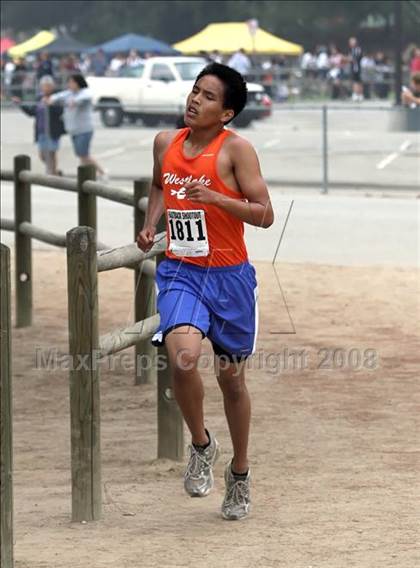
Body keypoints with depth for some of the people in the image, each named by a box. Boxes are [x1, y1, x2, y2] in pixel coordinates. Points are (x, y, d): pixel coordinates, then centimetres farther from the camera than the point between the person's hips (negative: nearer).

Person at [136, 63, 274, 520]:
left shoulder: (235, 149, -10)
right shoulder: (166, 143, 4)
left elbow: (265, 215, -13)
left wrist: (216, 198, -25)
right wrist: (150, 225, 9)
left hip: (229, 276, -2)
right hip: (180, 272, 2)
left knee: (231, 378, 11)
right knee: (182, 356, -25)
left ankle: (239, 473, 32)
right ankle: (201, 444, 2)